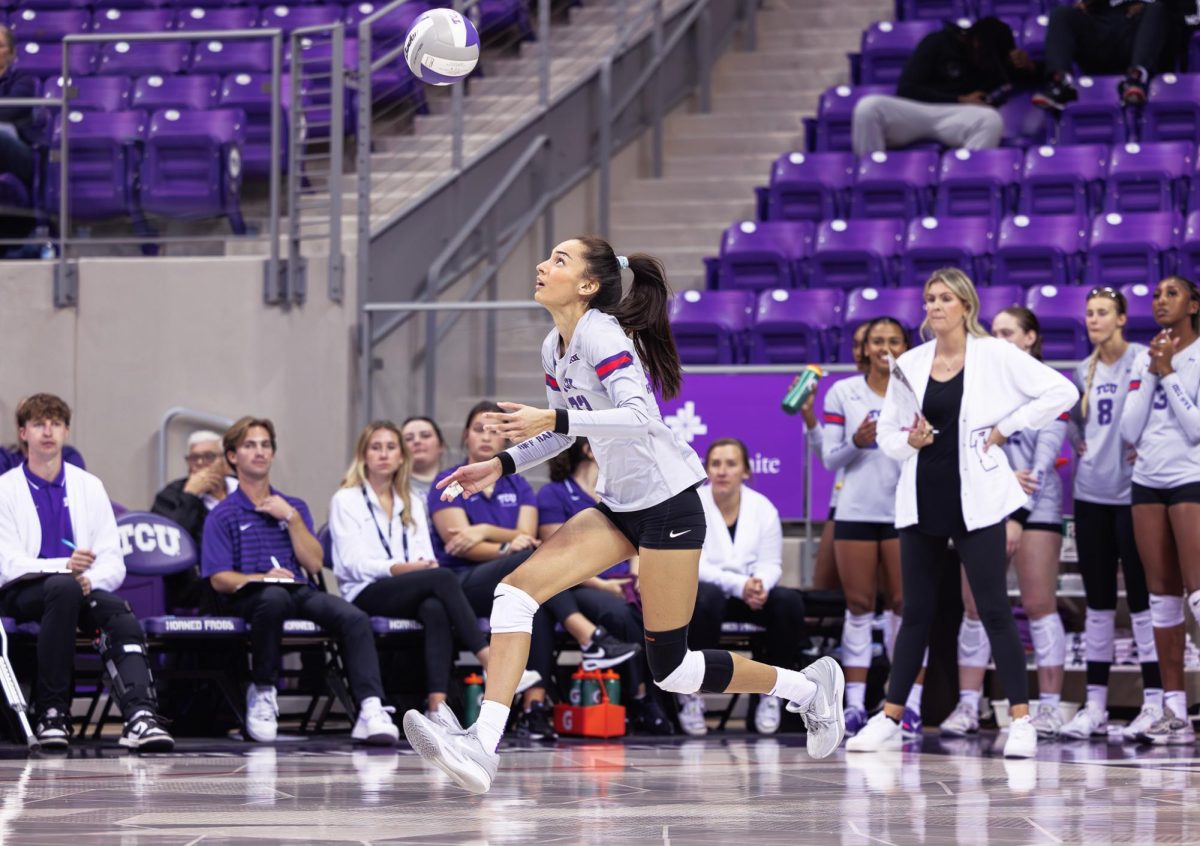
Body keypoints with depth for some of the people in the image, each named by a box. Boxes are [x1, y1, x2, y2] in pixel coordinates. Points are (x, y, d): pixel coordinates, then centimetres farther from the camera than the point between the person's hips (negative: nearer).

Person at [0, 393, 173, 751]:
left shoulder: (89, 487, 16)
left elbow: (114, 563, 9)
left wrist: (90, 579, -14)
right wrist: (63, 567, -24)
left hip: (85, 590, 3)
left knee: (118, 610, -31)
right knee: (62, 587, -37)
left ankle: (140, 715, -52)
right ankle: (51, 711, -33)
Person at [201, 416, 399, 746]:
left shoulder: (293, 507, 24)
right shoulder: (222, 516, 10)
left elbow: (314, 564, 10)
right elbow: (219, 579, -2)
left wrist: (291, 518, 2)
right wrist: (262, 578, -19)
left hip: (299, 593, 4)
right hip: (248, 596, -4)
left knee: (354, 618, -27)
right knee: (274, 598, -42)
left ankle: (371, 710, -39)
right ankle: (262, 693, -21)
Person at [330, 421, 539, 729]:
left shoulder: (412, 503, 25)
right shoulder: (346, 500, 8)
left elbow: (426, 557, 13)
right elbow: (354, 562, -5)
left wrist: (425, 565, -13)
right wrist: (401, 568, -19)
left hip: (411, 593, 4)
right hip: (365, 595, -4)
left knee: (436, 609, -35)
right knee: (442, 578, -32)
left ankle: (437, 705, -49)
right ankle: (491, 663, -39)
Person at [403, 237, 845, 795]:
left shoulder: (600, 333, -17)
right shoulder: (555, 348, 9)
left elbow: (640, 417, -30)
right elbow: (564, 433, 23)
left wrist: (554, 420, -35)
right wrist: (501, 466, 10)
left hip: (667, 503, -8)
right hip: (617, 505, 8)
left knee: (670, 669, -1)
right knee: (516, 589, -12)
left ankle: (807, 687, 21)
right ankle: (482, 746, -20)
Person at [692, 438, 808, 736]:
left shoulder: (763, 508, 2)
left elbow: (771, 565, 0)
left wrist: (760, 585, -26)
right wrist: (739, 585, -29)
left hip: (751, 596, 3)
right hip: (700, 593, -3)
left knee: (790, 601, -27)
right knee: (707, 597, -39)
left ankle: (772, 693, -10)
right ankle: (690, 695, -26)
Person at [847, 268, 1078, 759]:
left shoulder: (995, 357, -3)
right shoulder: (910, 365, 8)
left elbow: (1061, 392, -7)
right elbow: (887, 433, 13)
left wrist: (1006, 428, -8)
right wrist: (909, 441, -9)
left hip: (975, 501, -4)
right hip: (922, 501, 4)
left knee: (994, 609, -6)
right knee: (915, 612, 9)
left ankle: (1021, 720, -4)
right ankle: (890, 719, 14)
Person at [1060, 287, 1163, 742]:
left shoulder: (1142, 360, -8)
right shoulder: (1084, 371, 13)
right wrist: (1080, 445, 12)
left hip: (1131, 491, -6)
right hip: (1091, 494, 6)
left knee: (1140, 597, -5)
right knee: (1098, 601, 8)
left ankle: (1154, 701, -1)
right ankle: (1094, 706, 11)